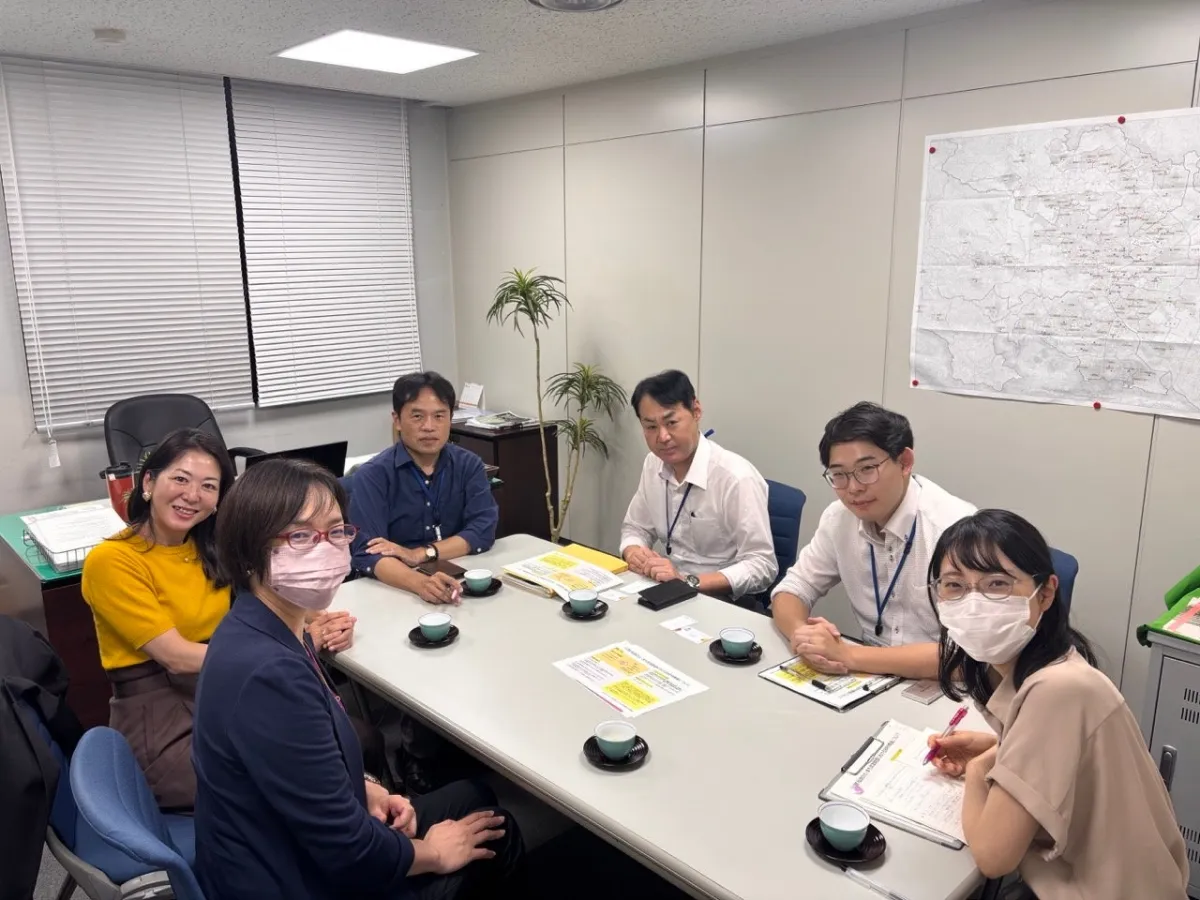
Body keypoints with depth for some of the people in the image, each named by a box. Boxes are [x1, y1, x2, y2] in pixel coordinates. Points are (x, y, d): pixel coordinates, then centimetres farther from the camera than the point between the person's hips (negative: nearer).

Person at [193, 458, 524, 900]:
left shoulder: (269, 631, -4)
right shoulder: (269, 675, -35)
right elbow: (346, 852, -28)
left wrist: (366, 789, -2)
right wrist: (435, 854, -11)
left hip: (286, 851, 8)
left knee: (474, 797, 20)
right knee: (495, 832, 10)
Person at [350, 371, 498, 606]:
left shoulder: (469, 465, 3)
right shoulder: (372, 475, -7)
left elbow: (483, 531, -6)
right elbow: (368, 554, -18)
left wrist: (419, 554, -17)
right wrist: (420, 583, -35)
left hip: (459, 580, 2)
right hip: (395, 588, -2)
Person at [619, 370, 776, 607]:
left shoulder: (737, 478, -21)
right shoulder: (654, 465, 2)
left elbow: (761, 566, -20)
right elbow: (636, 528, 13)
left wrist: (688, 581, -27)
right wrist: (634, 553, -9)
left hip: (725, 602, -5)